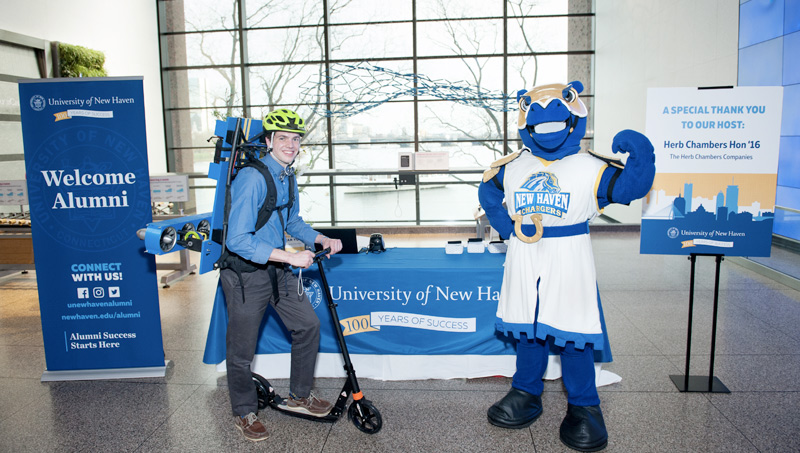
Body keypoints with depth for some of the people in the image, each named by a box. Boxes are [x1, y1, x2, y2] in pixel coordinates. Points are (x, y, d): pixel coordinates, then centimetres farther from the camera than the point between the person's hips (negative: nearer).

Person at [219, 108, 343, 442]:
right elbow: (238, 240, -29)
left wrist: (323, 240, 4)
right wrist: (291, 257, -28)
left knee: (308, 325, 10)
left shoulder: (288, 176, 4)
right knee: (242, 349, 6)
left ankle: (299, 396, 28)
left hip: (277, 269, 8)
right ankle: (245, 413, 29)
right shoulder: (251, 178, -24)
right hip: (245, 272, -8)